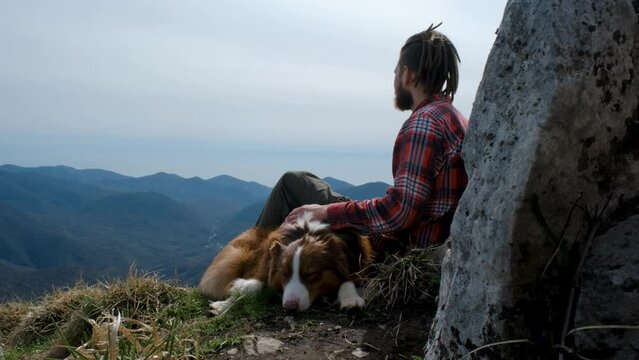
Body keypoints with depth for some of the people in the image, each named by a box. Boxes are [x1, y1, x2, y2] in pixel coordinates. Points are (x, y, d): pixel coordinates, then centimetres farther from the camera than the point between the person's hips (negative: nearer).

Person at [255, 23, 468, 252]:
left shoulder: (423, 122, -18)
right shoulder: (453, 117, 12)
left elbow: (401, 210, -26)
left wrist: (327, 212, -17)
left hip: (399, 247, -9)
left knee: (292, 183, 2)